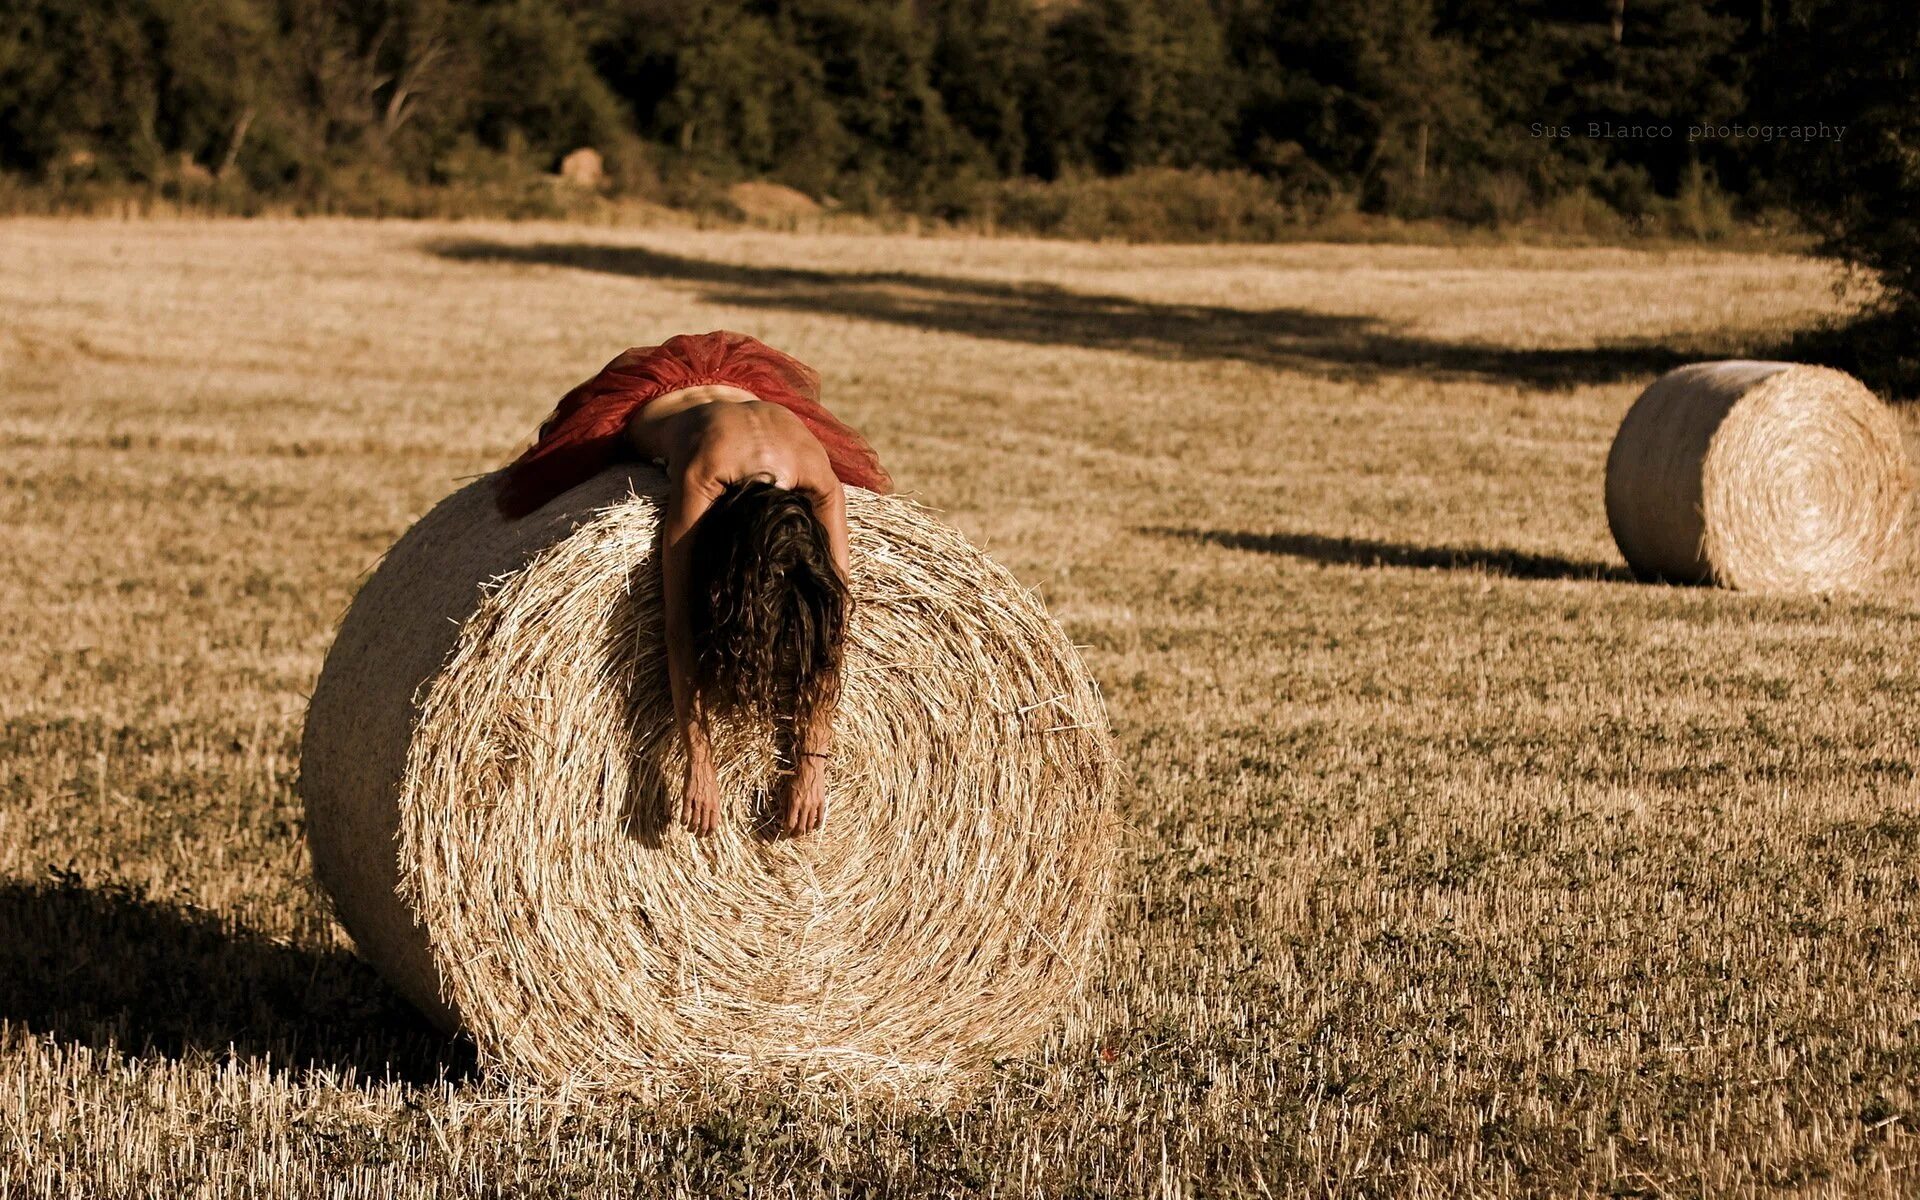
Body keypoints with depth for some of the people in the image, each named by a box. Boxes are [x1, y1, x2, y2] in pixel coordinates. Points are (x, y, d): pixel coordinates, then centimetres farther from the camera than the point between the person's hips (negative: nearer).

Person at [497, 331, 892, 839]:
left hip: (745, 385, 2)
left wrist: (813, 762, -38)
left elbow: (831, 628, -36)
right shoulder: (703, 473, -51)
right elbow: (680, 626, -47)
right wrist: (699, 762, -48)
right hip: (648, 395, -2)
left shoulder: (820, 480, -43)